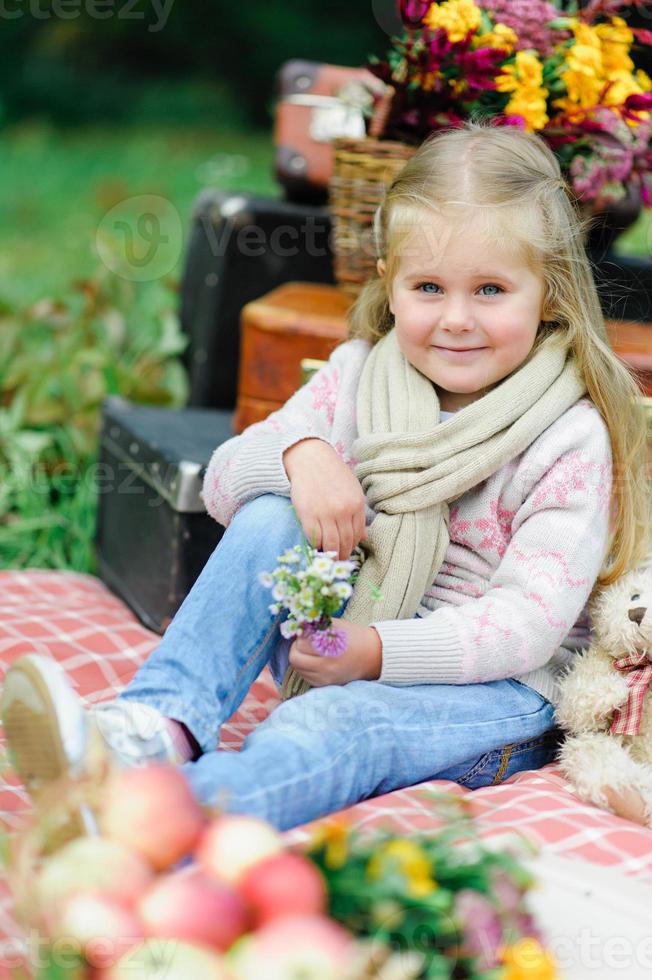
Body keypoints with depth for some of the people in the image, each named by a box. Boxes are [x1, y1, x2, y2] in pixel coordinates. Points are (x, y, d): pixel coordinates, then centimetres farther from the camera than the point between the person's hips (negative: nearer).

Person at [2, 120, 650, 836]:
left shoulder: (570, 439, -11)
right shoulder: (360, 375, 4)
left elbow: (531, 620, -18)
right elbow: (223, 482, 1)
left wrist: (378, 650, -29)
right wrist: (300, 454, -23)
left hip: (498, 683, -5)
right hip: (344, 636, 5)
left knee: (334, 724, -36)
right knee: (269, 519, -21)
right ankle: (160, 726, -37)